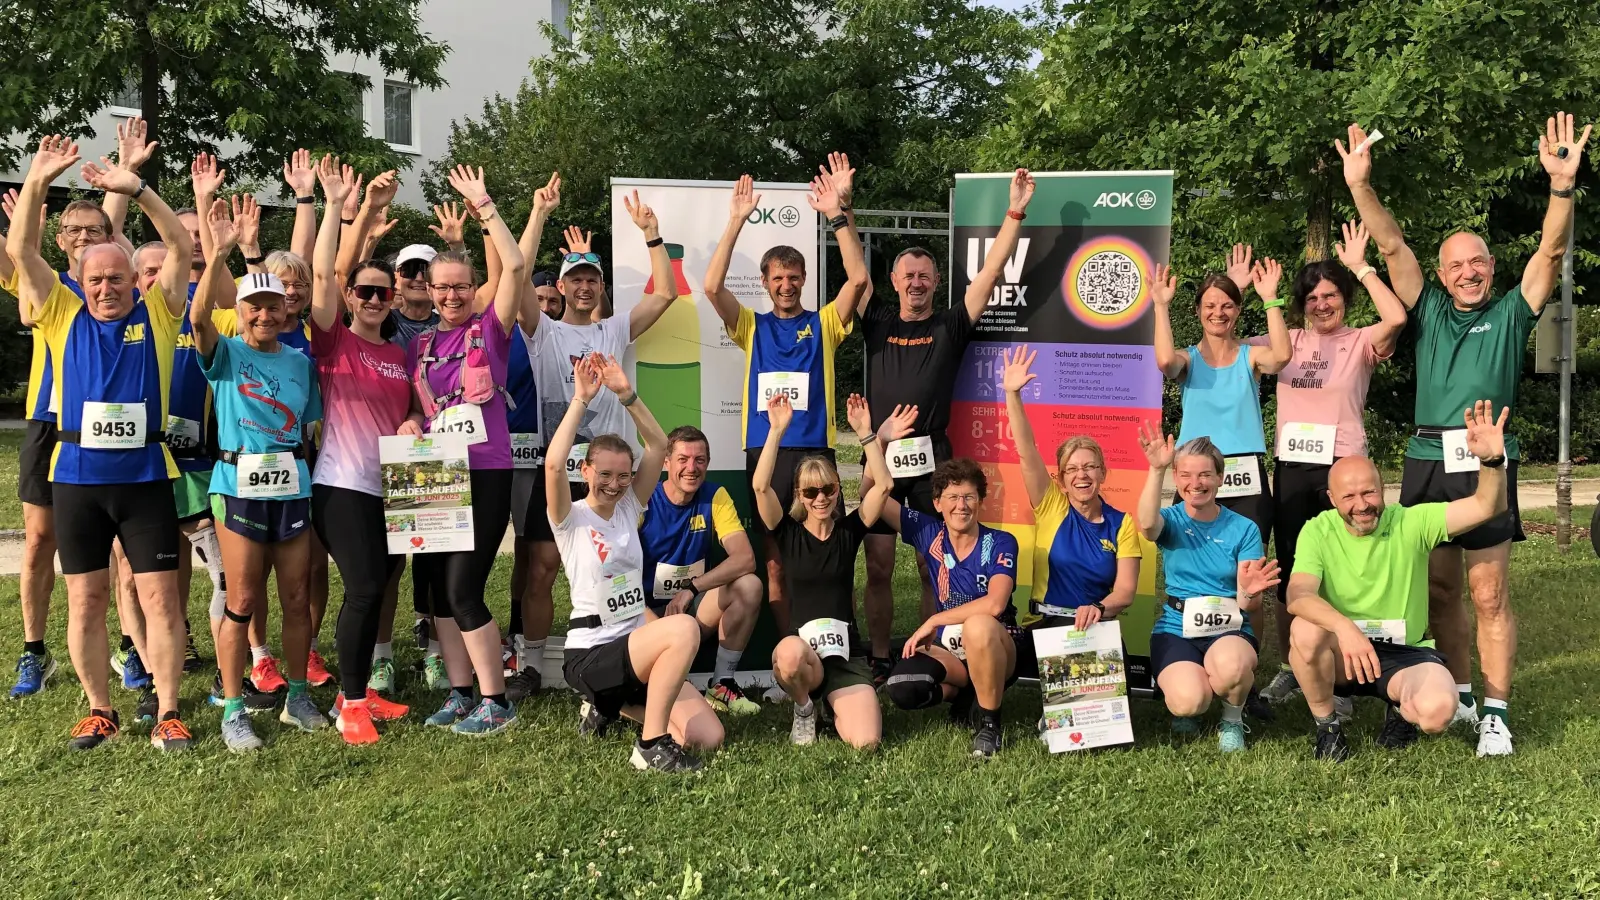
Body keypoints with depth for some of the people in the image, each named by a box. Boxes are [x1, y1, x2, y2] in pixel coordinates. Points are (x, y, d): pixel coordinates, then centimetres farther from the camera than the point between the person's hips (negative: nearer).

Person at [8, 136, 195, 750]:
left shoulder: (155, 316, 3)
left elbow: (180, 247, -3)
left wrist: (135, 189, -12)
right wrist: (37, 182, -6)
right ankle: (99, 711, 19)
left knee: (159, 595, -1)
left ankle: (167, 714, 8)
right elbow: (20, 251, 2)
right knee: (85, 599, 7)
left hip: (145, 476, -1)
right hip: (76, 476, 2)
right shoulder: (64, 317, 6)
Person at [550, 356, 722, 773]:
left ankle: (611, 705, 18)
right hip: (591, 655, -7)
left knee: (709, 737, -6)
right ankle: (651, 745, -20)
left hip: (637, 648, 7)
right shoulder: (571, 518, -7)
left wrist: (626, 394, -13)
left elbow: (658, 446, -3)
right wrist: (581, 399, -23)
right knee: (684, 629, -33)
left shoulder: (629, 508, 7)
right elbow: (553, 464, -27)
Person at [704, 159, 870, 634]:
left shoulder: (823, 325, 9)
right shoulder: (753, 327, 11)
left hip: (815, 451, -1)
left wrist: (838, 215, -11)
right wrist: (736, 221, -7)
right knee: (773, 562, 3)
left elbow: (858, 278, -5)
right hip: (764, 452, 1)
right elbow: (712, 286, -3)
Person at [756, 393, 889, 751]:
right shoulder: (788, 532, 2)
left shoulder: (849, 531, 6)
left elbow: (883, 485, -6)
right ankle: (804, 708, -4)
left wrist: (864, 432, -10)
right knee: (790, 652, -41)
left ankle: (833, 704, 17)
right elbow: (760, 486, -14)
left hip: (846, 652, 1)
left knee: (866, 742, -20)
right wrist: (777, 430, -16)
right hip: (799, 650, -1)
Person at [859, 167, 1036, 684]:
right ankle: (877, 659, 14)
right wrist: (842, 209, -4)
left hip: (932, 457, -1)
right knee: (878, 567, 2)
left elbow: (991, 272, 2)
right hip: (881, 456, 1)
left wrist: (1015, 214, -5)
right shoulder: (877, 323, 11)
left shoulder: (951, 326, 8)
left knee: (934, 567, 3)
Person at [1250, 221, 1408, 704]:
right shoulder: (1287, 341, 10)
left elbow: (1396, 318, -21)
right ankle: (1287, 669, 22)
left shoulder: (1360, 342, 0)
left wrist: (1361, 267, -14)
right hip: (1291, 469, 4)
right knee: (1289, 573, 10)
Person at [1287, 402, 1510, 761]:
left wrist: (1492, 459, -35)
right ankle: (1326, 726, -8)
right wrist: (1344, 627, -44)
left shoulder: (1411, 523, -6)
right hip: (1340, 653, 0)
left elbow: (1486, 507, -14)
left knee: (1437, 709, -31)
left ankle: (1401, 711, 10)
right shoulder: (1318, 531, -9)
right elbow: (1298, 596, -24)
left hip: (1405, 653, 0)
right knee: (1306, 631, -34)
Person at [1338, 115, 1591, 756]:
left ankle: (1495, 714, 2)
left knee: (1489, 594, -4)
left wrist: (1562, 185, -20)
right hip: (1426, 461, 3)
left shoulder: (1511, 313, 8)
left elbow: (1551, 250, -4)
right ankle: (1460, 697, 23)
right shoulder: (1430, 311, 14)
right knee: (1439, 589, 10)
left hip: (1486, 463, -3)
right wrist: (1361, 186, -5)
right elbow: (1392, 246, 6)